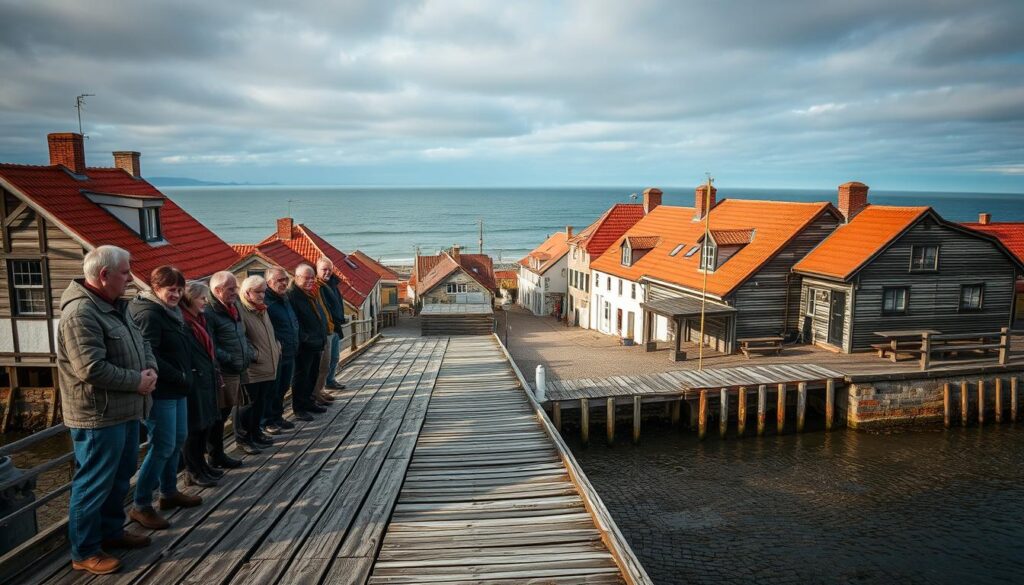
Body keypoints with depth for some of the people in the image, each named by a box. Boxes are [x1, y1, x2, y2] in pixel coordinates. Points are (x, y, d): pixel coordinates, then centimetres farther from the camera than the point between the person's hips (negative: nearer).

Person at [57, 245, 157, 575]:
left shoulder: (115, 306, 11)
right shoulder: (80, 312, -21)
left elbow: (141, 343, 17)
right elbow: (93, 369, -28)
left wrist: (150, 369, -3)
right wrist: (137, 381, -17)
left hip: (125, 411, 10)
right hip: (98, 417, -10)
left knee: (120, 477, 21)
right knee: (93, 484, 2)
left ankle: (111, 532, 37)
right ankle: (84, 552, 16)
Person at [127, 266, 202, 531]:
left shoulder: (171, 312, 14)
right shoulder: (149, 314, -16)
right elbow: (149, 356, -23)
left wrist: (184, 376, 8)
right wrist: (179, 377, -17)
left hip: (176, 389, 10)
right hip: (160, 391, -10)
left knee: (178, 440, 15)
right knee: (163, 447, -6)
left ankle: (169, 492, 29)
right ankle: (141, 506, 5)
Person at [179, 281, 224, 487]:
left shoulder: (201, 320, 13)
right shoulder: (182, 323, -15)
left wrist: (217, 375, 17)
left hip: (207, 380, 9)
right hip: (194, 381, -9)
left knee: (206, 424, 16)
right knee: (195, 427, 1)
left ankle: (201, 464, 29)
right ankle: (193, 472, 12)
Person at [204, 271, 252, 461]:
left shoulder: (234, 307, 14)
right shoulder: (209, 313, -15)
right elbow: (210, 347, -21)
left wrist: (248, 353, 12)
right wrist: (230, 359, -18)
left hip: (241, 370, 8)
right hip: (224, 373, -8)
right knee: (220, 414, 1)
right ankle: (216, 456, 12)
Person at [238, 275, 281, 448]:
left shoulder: (262, 309, 15)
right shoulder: (241, 311, -15)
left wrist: (277, 348, 13)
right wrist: (254, 355, -17)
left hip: (270, 366, 9)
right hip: (255, 368, -8)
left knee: (263, 400, 14)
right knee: (255, 402, 0)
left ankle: (255, 430, 27)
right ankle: (251, 434, 14)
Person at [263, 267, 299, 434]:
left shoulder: (285, 298, 14)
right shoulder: (265, 301, -16)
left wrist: (294, 343, 18)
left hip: (289, 353, 9)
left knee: (283, 388, 18)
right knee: (271, 390, 2)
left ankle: (277, 417, 31)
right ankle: (267, 422, 14)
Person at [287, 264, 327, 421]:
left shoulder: (312, 293, 14)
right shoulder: (292, 295, -15)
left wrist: (322, 338, 17)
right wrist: (304, 339, -21)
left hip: (317, 343, 9)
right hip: (304, 346, -9)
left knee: (313, 375, 18)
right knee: (301, 376, 2)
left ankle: (308, 402, 32)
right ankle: (299, 408, 12)